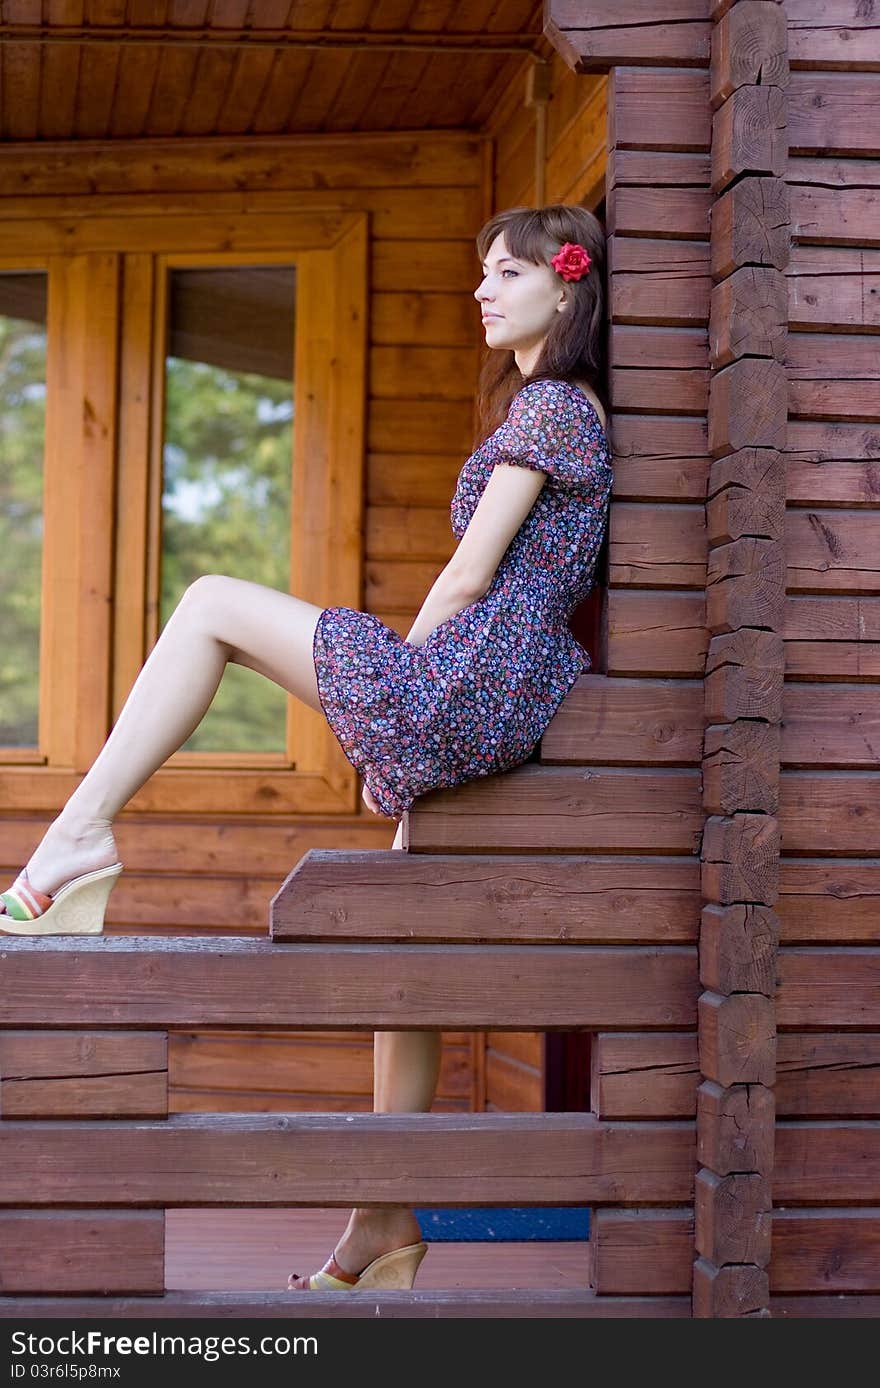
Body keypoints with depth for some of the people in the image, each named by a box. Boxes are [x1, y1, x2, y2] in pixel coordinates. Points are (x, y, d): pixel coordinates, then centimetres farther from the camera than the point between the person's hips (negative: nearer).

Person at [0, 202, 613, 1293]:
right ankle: (388, 1226, 14)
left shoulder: (545, 404, -5)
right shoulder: (571, 408, 23)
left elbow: (468, 577, -10)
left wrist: (388, 710, -4)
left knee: (211, 606, -5)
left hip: (468, 683, -10)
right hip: (489, 706, 10)